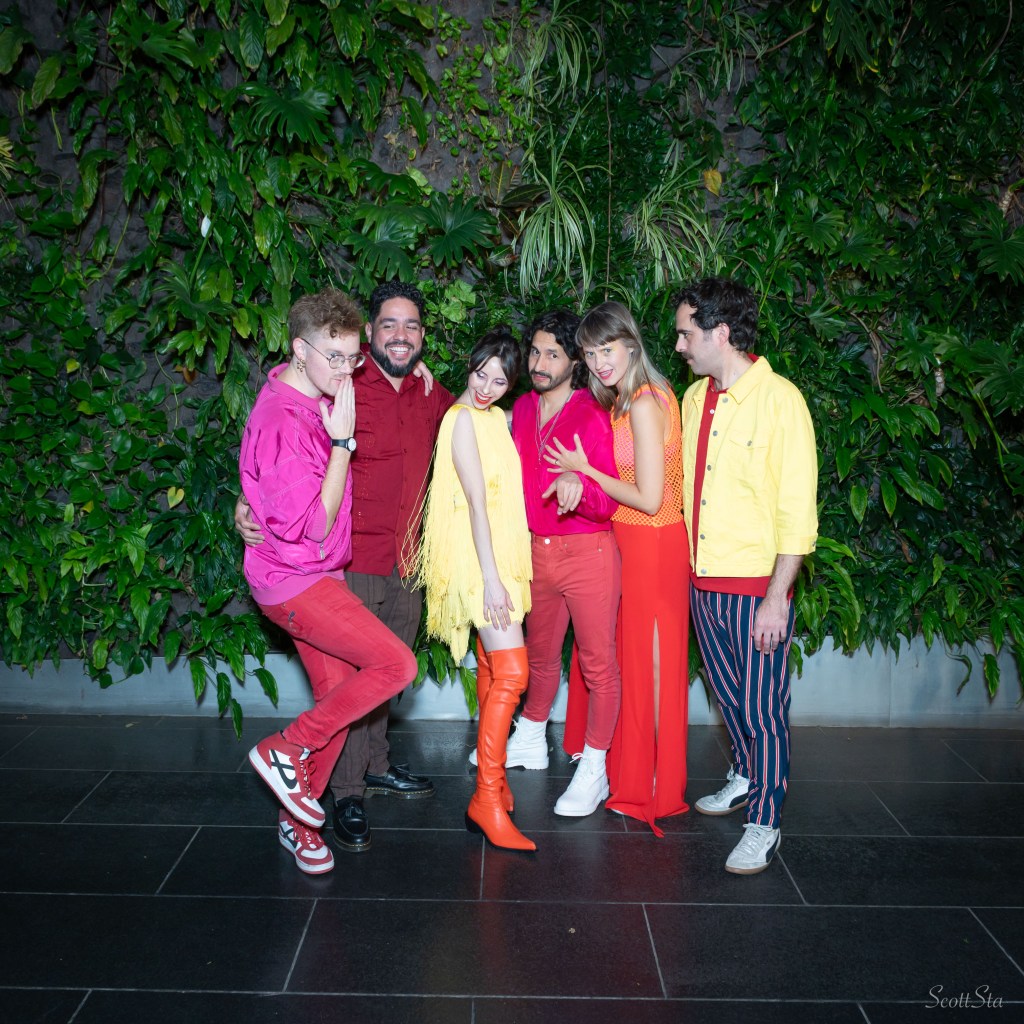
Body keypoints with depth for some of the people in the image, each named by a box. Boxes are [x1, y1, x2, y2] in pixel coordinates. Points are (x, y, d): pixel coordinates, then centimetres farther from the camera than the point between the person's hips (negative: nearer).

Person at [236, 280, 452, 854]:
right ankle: (348, 794, 12)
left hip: (408, 560, 6)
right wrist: (248, 502, -22)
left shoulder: (434, 398, 7)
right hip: (354, 559, -6)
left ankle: (377, 767, 35)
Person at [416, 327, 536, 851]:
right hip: (477, 558, -8)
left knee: (492, 669, 13)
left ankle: (492, 775, 24)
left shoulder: (499, 419, 15)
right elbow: (475, 500, -17)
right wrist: (490, 577, -21)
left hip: (503, 554, 8)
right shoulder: (463, 418, -10)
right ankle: (487, 800, -10)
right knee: (510, 671, -15)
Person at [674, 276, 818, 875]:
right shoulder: (694, 398, 8)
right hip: (703, 582, 6)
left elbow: (798, 510, -14)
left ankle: (766, 821, 17)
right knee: (728, 694, 20)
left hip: (758, 587, -6)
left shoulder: (780, 400, -13)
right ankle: (746, 777, 41)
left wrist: (775, 597, -16)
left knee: (762, 707, 2)